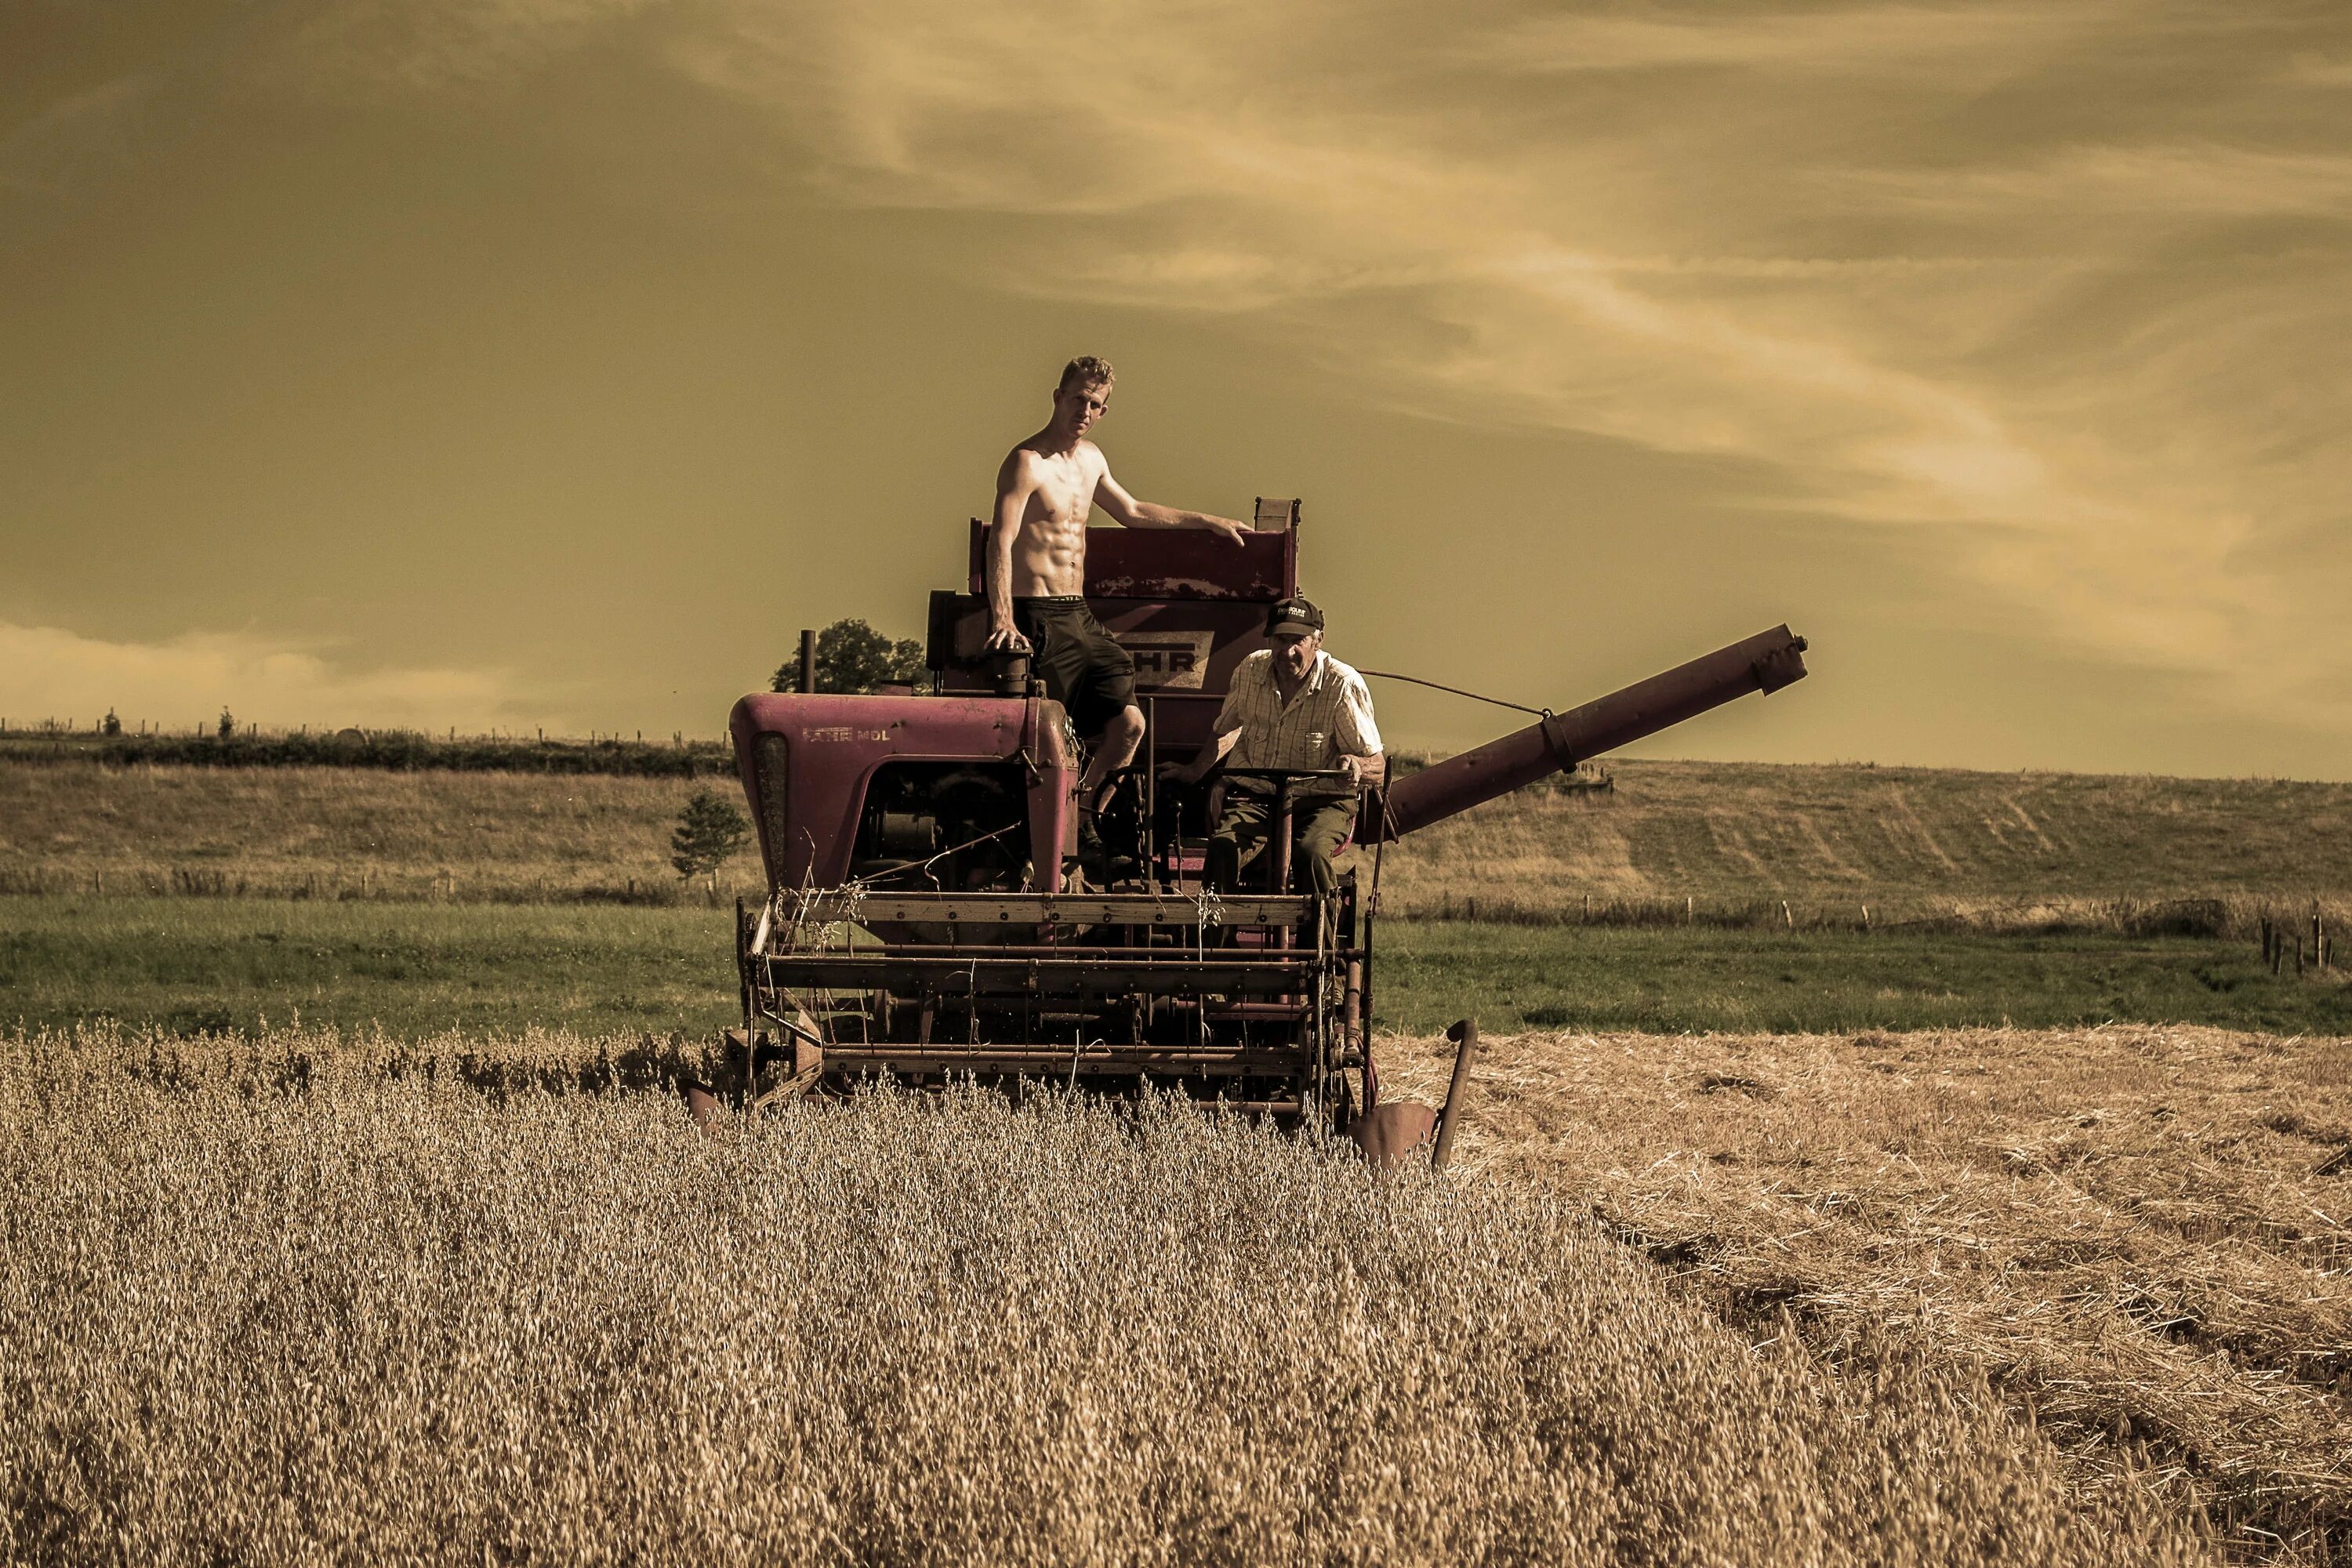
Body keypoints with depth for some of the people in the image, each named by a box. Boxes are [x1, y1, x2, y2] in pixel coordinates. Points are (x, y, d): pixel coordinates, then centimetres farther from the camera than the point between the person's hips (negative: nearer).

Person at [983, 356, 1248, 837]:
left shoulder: (1090, 458, 15)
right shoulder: (1027, 462, -11)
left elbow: (1131, 512, 32)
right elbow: (1001, 541, -22)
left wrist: (1205, 521, 35)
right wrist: (1003, 620, -33)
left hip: (1080, 617, 8)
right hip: (1039, 619, -8)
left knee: (1129, 724, 2)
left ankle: (1081, 816, 20)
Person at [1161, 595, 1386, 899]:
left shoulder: (1343, 686, -9)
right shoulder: (1251, 671, 2)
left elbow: (1377, 768, -9)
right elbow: (1226, 729, 24)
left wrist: (1355, 764, -31)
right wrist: (1196, 770, 14)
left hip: (1320, 802, -3)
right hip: (1255, 797, 3)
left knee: (1311, 851, -35)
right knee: (1222, 848, -29)